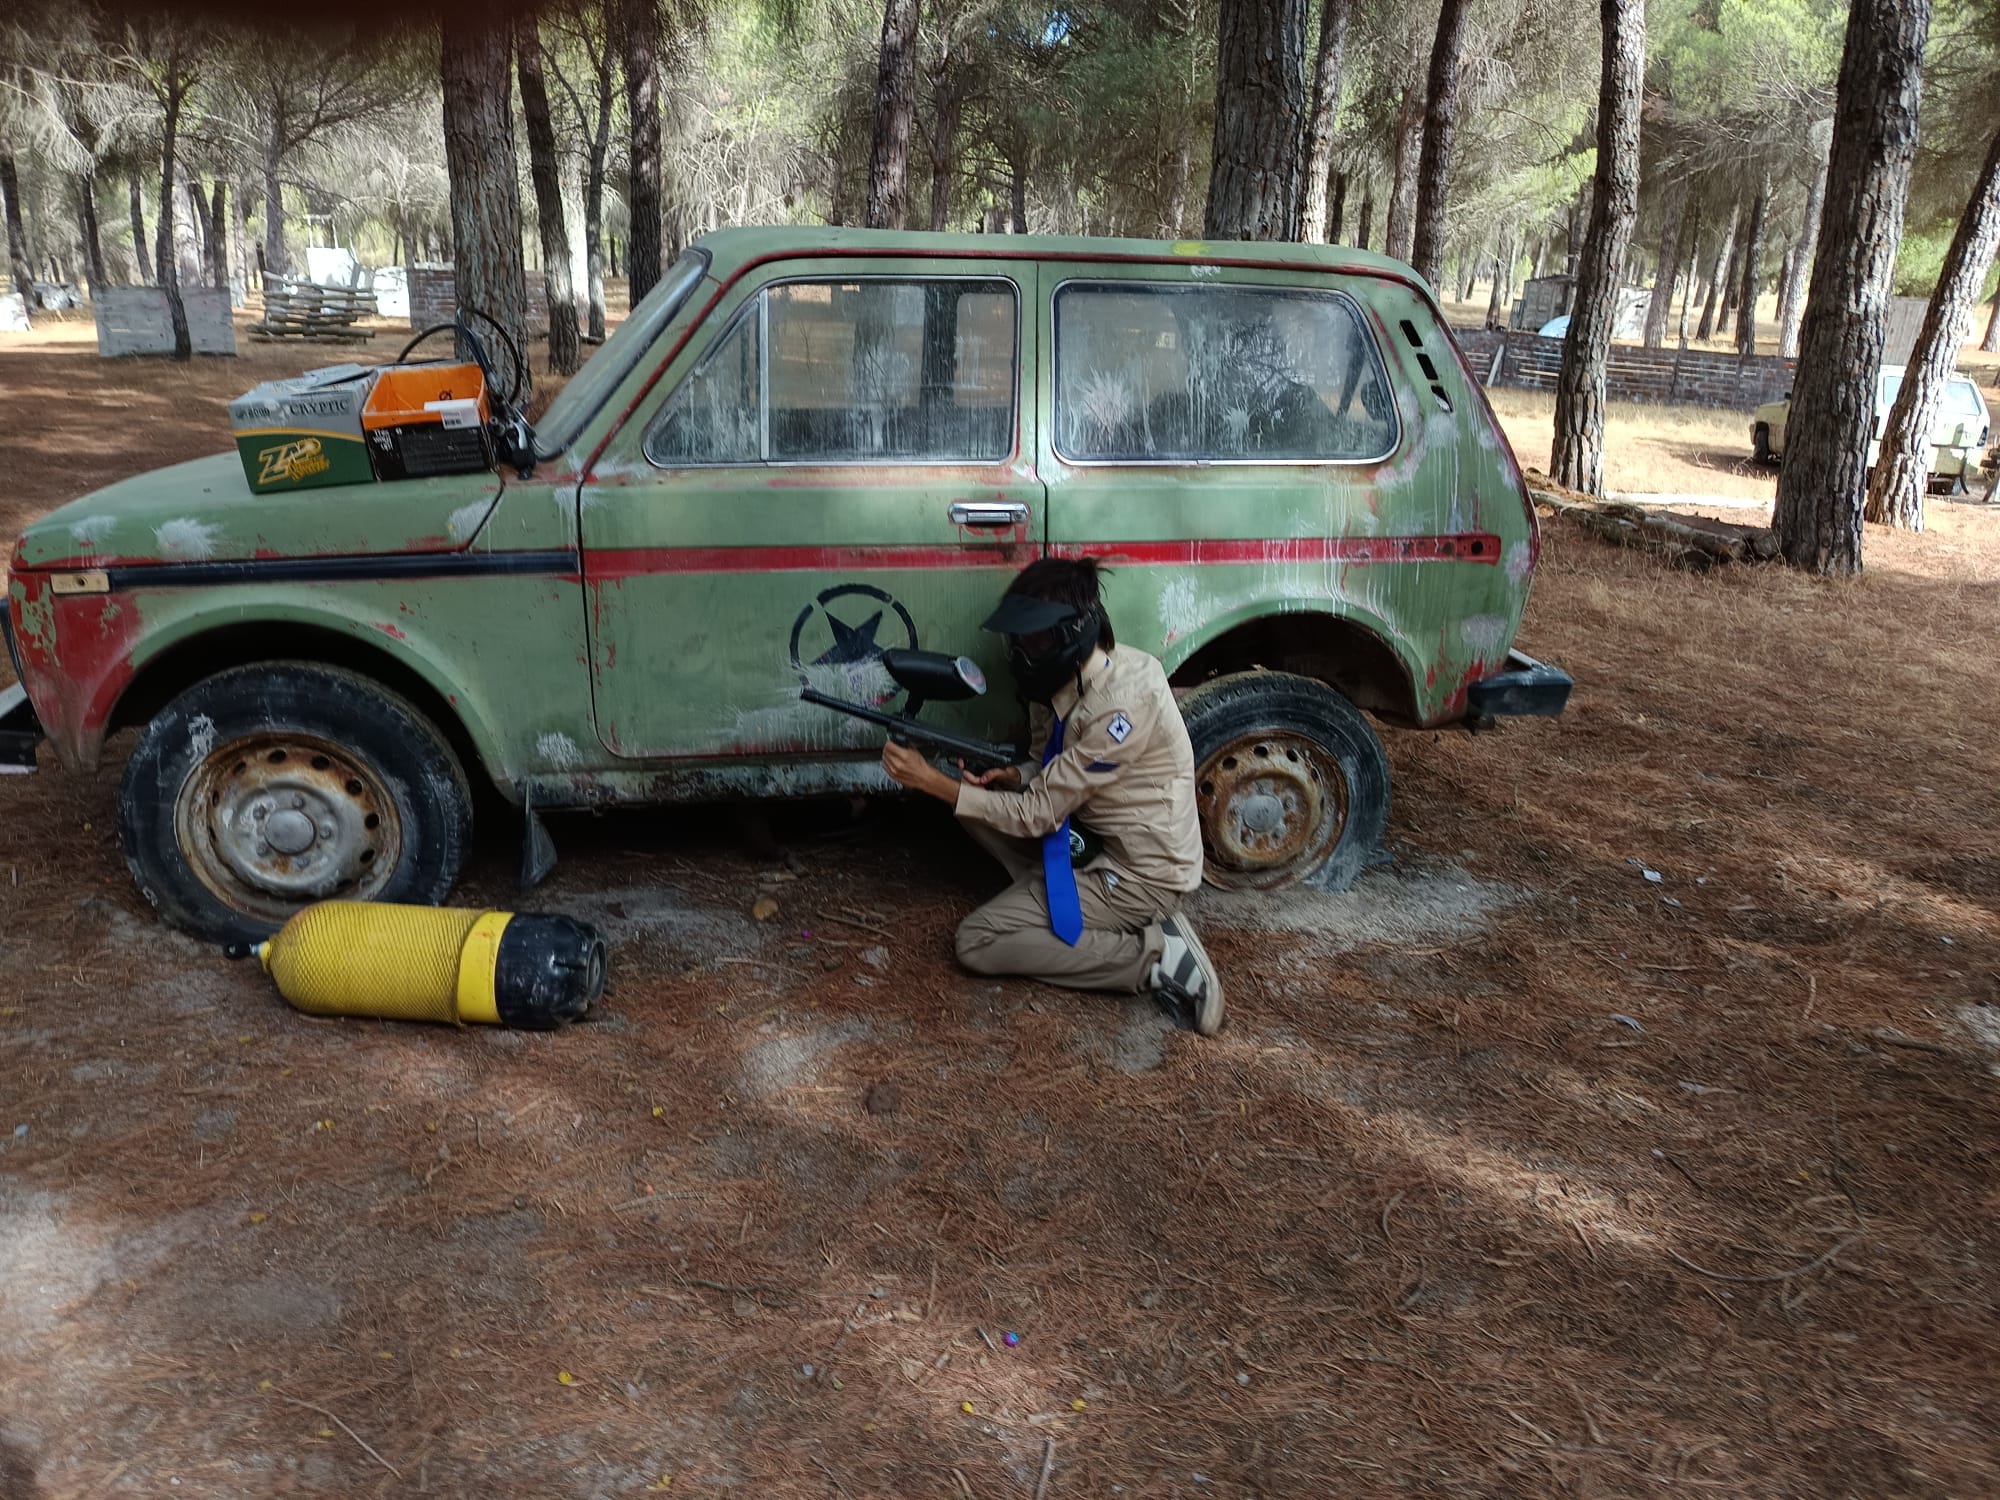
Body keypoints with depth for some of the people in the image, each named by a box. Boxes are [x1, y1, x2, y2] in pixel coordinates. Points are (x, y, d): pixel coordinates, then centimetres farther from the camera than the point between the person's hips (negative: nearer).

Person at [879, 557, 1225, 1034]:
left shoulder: (1122, 705, -29)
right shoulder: (1066, 677, -2)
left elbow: (1039, 813, -23)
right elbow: (1050, 768, 14)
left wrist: (931, 780, -19)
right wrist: (1012, 777, -9)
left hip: (1141, 872, -9)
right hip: (1097, 841, 9)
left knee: (977, 943, -10)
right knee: (975, 798, 5)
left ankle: (1153, 956, -9)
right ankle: (1072, 904, 2)